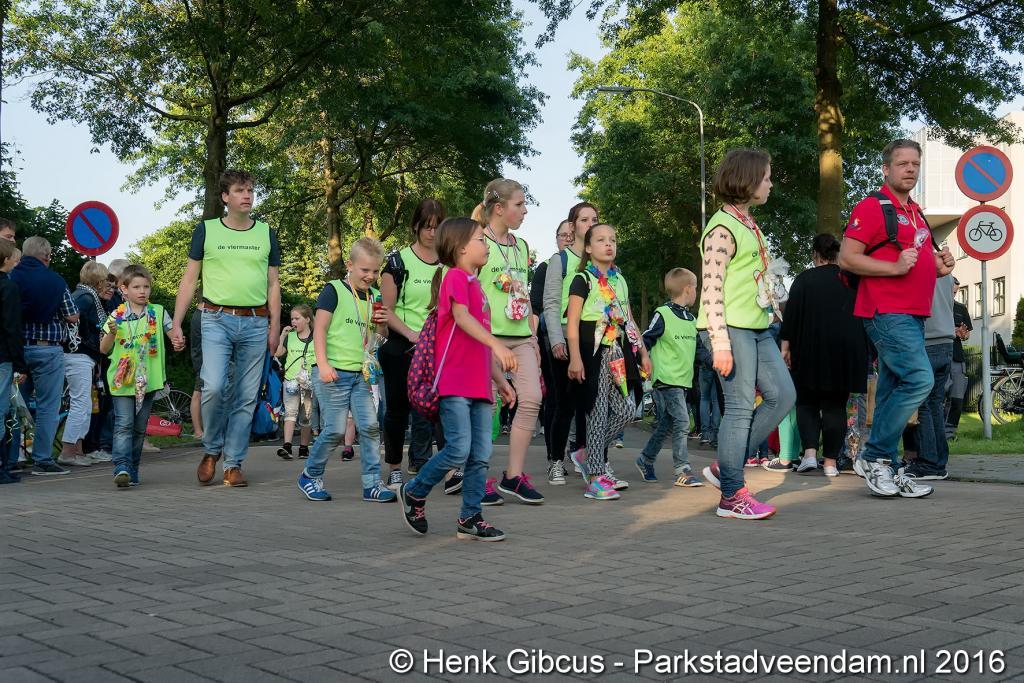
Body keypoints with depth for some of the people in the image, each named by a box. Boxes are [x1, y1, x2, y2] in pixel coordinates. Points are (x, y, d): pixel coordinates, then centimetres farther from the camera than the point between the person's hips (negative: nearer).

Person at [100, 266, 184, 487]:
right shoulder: (117, 316, 1)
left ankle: (133, 471, 18)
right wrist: (111, 333, -17)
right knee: (124, 425, -13)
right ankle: (122, 467, -20)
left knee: (139, 428, 10)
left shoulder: (158, 312, 5)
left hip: (148, 380, 2)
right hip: (123, 379, -2)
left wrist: (179, 343, -17)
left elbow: (173, 334, 6)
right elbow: (104, 349, 3)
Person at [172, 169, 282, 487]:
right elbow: (189, 279, 6)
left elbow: (273, 284, 14)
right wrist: (177, 323, -1)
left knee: (246, 397, 2)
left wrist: (275, 326, 5)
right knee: (214, 387, -17)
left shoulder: (266, 233, 12)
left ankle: (233, 464, 11)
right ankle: (211, 450, 7)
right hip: (217, 320, -2)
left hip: (255, 323, 2)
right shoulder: (206, 230, 6)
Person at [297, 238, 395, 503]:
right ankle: (310, 476, 15)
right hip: (333, 372, -5)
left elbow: (381, 337, 22)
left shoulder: (375, 297, 14)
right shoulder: (334, 290, -4)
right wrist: (323, 364, -20)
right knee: (335, 430, -5)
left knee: (370, 425, -4)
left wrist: (382, 324, -1)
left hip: (360, 374, 6)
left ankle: (372, 484, 2)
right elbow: (319, 328, -10)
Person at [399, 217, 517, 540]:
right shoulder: (455, 276, -5)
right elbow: (461, 316, -23)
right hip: (454, 383, -9)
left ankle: (470, 519, 12)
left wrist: (500, 380, 22)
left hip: (479, 386, 9)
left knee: (481, 455, 5)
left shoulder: (476, 285, 22)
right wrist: (497, 344, -34)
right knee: (459, 450, -11)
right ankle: (414, 493, 10)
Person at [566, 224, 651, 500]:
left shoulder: (620, 280, 19)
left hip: (619, 351, 7)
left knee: (626, 409, 0)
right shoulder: (583, 279, -2)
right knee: (598, 412, -6)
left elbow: (629, 321, 22)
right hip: (595, 351, -7)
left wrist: (643, 353, 17)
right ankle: (595, 478, -1)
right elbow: (572, 323, -9)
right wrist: (575, 358, -18)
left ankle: (587, 454, 19)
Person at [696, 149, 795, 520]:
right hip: (731, 328, -10)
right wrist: (720, 343, -22)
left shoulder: (749, 224, 18)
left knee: (782, 395, 8)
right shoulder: (722, 228, -11)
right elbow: (712, 289, -17)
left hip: (757, 328, 10)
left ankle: (725, 467, 14)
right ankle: (732, 495, 2)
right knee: (740, 407, -7)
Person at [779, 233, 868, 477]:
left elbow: (791, 314, -6)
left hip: (811, 351, -2)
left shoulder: (804, 279, -1)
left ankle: (810, 453, -8)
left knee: (806, 402, 9)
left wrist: (785, 346, -4)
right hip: (847, 352, 2)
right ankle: (830, 462, 4)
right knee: (835, 406, 6)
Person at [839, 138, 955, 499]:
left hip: (914, 315, 9)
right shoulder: (872, 207, -7)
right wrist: (895, 267, -21)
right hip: (886, 312, -9)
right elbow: (847, 258, -14)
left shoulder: (915, 212, 21)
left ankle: (887, 471, 13)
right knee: (920, 379, -19)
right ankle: (874, 456, -8)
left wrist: (939, 263, 13)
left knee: (892, 390, 9)